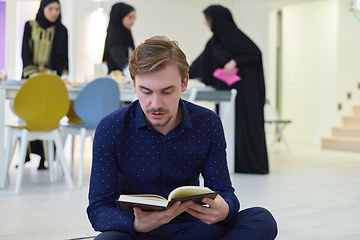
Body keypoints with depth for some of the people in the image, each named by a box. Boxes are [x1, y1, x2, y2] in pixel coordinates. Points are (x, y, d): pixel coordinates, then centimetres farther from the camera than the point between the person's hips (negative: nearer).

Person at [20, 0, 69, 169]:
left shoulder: (61, 30, 8)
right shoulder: (30, 26, 6)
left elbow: (63, 55, 2)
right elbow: (25, 52, -1)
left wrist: (64, 75, -14)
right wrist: (32, 73, -14)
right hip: (30, 77, 1)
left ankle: (44, 157, -5)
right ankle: (25, 154, 9)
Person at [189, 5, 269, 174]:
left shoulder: (233, 35, -12)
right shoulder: (214, 42, 13)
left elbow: (255, 53, -13)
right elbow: (201, 63, 19)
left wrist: (235, 61, -23)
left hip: (243, 88, -8)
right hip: (225, 89, 9)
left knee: (245, 124, -5)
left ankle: (253, 165, 2)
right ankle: (234, 164, 13)